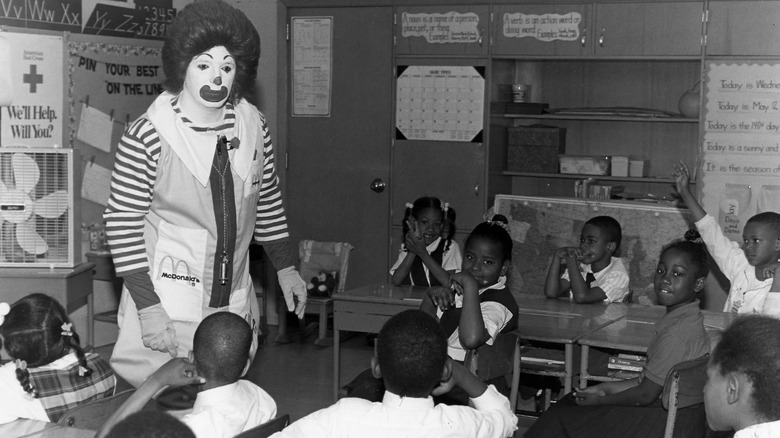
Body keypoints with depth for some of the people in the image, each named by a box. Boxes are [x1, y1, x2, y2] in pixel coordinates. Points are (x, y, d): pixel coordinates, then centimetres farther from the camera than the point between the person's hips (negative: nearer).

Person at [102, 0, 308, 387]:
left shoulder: (253, 126, 2)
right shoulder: (146, 137, -14)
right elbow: (122, 224, -12)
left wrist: (285, 267, 15)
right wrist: (148, 309, -15)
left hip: (234, 302, 5)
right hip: (167, 308, -5)